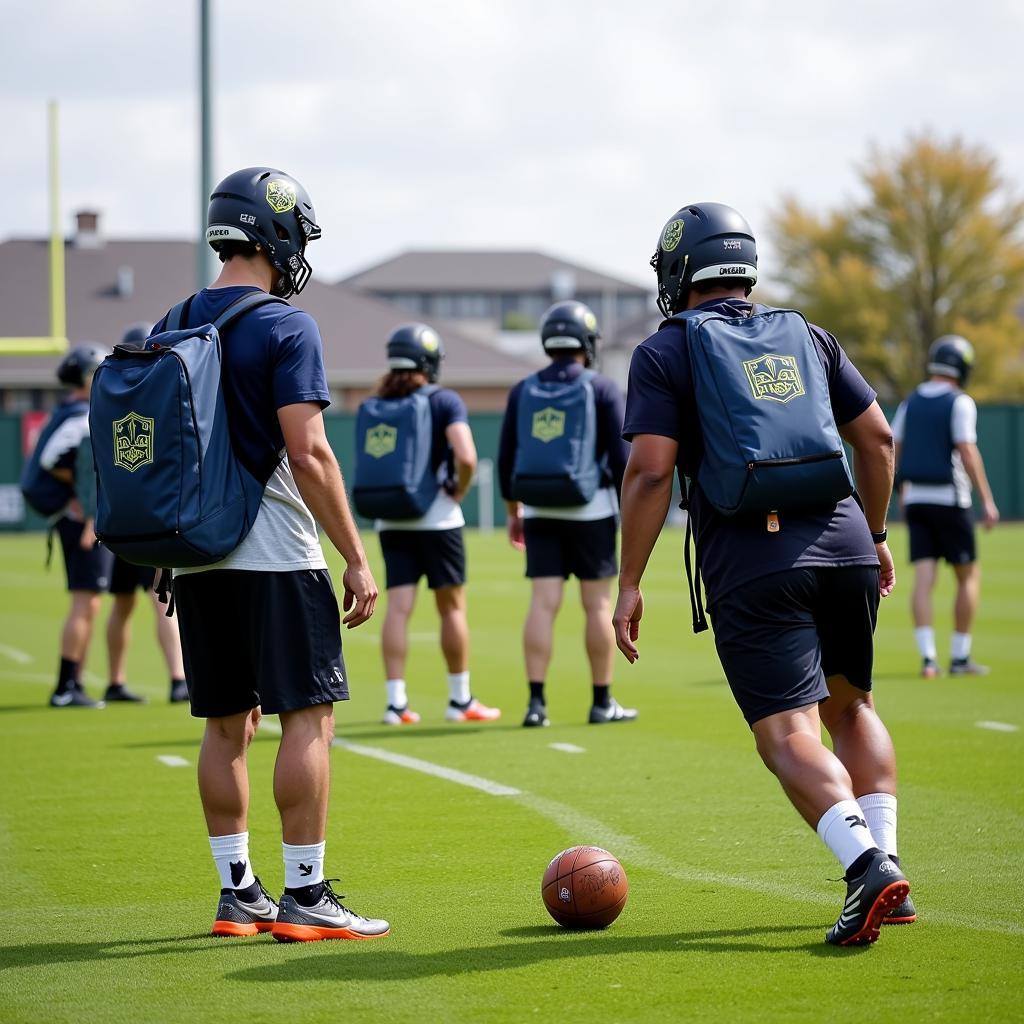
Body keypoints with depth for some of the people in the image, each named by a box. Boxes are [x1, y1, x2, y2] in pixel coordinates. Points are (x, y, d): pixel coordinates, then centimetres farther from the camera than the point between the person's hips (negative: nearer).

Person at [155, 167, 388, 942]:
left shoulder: (171, 330, 10)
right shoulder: (286, 328, -11)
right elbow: (307, 453, -17)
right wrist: (356, 557, -13)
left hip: (196, 556, 7)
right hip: (275, 557, -7)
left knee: (228, 725, 12)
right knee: (309, 719, -2)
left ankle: (238, 893, 15)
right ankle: (305, 898, -3)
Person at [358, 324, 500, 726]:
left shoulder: (376, 405, 6)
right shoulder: (444, 401, -8)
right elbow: (466, 458, -19)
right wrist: (458, 493, -4)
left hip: (390, 521, 4)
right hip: (436, 518, -4)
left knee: (397, 607, 2)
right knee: (452, 606, 6)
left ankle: (396, 701, -3)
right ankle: (460, 700, 13)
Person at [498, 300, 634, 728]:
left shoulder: (523, 391, 5)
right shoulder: (602, 389, -5)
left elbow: (506, 458, 8)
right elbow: (620, 457, -7)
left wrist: (513, 509, 20)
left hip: (539, 511, 3)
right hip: (590, 509, -3)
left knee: (543, 604, 1)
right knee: (598, 604, 4)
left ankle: (536, 702, -4)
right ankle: (603, 702, 9)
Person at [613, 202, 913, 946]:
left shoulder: (666, 354, 3)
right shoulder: (807, 337, 17)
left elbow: (650, 472, -6)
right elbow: (877, 439, 18)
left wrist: (629, 585, -2)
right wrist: (874, 534, 32)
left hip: (753, 568, -5)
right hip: (844, 546, 5)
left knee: (789, 733, -8)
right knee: (850, 707, 23)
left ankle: (868, 864, -28)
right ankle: (886, 865, 16)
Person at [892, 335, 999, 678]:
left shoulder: (910, 403, 9)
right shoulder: (960, 403, -9)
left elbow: (894, 453, 13)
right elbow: (967, 452, -18)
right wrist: (987, 500, -17)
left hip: (915, 499, 5)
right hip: (949, 501, -5)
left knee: (924, 579, 0)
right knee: (969, 576, 8)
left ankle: (928, 657, -9)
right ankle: (960, 657, 7)